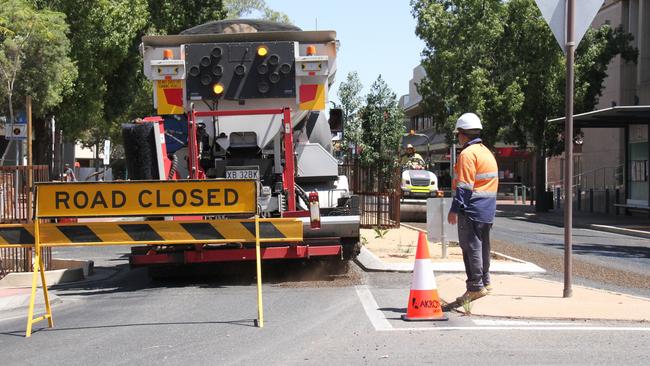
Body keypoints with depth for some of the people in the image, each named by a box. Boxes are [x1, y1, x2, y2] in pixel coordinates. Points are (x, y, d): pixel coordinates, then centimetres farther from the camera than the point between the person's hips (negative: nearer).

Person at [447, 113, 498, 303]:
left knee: (470, 246, -6)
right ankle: (485, 282, 24)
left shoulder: (468, 154, -12)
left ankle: (475, 286, -6)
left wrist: (454, 209, -17)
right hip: (487, 210, 9)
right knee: (482, 245, 16)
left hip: (472, 209, -9)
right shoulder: (487, 152, 17)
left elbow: (464, 186, -18)